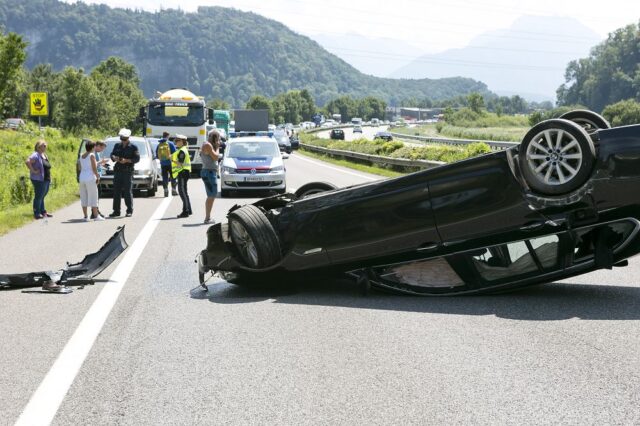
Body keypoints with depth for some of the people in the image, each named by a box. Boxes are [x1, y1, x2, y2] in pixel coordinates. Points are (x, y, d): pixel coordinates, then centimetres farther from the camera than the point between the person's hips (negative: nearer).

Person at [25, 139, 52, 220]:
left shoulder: (44, 155, 15)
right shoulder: (36, 155, -13)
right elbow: (27, 161, -27)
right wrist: (33, 170, -22)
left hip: (46, 180, 9)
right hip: (39, 180, -9)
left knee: (42, 196, 16)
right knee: (38, 196, -5)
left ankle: (43, 212, 24)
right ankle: (37, 214, 0)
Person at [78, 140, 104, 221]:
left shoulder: (82, 156, 12)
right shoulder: (92, 155, -8)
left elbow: (80, 168, 15)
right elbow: (94, 168, -13)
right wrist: (97, 177, -4)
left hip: (82, 178, 6)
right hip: (90, 178, -6)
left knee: (84, 198, 7)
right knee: (93, 197, -2)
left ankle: (85, 216, 7)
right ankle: (96, 216, -1)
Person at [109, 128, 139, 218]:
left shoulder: (133, 147, 0)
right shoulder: (117, 146, 14)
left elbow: (137, 158, -5)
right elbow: (112, 154, 15)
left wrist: (126, 160, -18)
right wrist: (114, 158, -9)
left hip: (128, 171, -4)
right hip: (118, 171, 4)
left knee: (128, 192, -4)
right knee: (116, 191, 4)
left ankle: (129, 211, 2)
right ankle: (116, 211, 9)